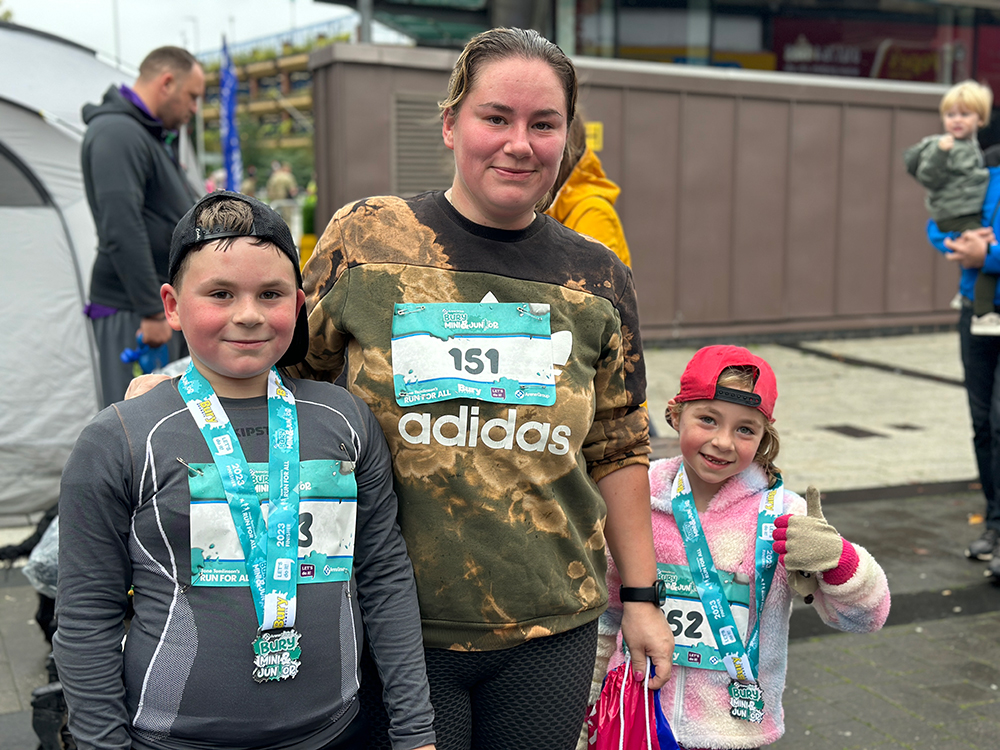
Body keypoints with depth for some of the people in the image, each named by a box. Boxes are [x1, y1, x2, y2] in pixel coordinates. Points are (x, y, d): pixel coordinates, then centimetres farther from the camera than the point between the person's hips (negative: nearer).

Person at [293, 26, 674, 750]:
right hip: (391, 624, -2)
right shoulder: (364, 238, -4)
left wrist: (642, 594, 11)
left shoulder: (599, 280, 2)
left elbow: (618, 450, 8)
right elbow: (288, 385, 7)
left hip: (550, 630, 2)